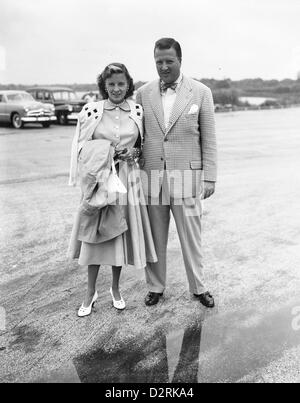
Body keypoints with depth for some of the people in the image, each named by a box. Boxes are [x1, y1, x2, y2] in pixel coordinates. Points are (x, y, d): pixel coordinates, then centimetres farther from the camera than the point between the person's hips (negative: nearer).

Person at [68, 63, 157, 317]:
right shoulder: (91, 111, -2)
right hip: (99, 178, -1)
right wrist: (106, 151, -14)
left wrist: (134, 153, -8)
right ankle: (91, 292, 23)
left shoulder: (138, 111, 2)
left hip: (127, 179, 1)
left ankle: (116, 289, 29)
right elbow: (81, 147, 2)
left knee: (121, 233, 9)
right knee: (95, 234, 5)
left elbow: (144, 144, 12)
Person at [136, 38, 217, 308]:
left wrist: (210, 178, -3)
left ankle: (198, 287, 28)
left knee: (191, 237, 8)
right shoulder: (143, 93, 6)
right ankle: (156, 286, 29)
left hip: (186, 176, -2)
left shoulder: (201, 92, 0)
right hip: (151, 177, 2)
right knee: (155, 238, 11)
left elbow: (209, 139, 1)